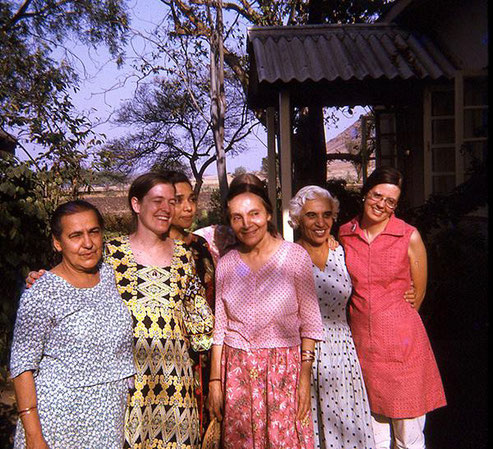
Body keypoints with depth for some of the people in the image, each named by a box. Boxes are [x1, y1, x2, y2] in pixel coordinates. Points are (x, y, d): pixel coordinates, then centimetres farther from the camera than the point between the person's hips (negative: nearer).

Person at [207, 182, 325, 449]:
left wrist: (305, 376, -8)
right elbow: (219, 327, 7)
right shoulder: (226, 264, 2)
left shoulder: (295, 256, -7)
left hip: (284, 368, -2)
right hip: (236, 371, 3)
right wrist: (215, 380, 5)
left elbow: (310, 322, -4)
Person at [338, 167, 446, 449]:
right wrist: (365, 316, 11)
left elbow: (418, 292, 4)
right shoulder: (344, 234, 2)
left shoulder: (410, 237, -6)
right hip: (360, 340, 2)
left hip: (402, 341, -2)